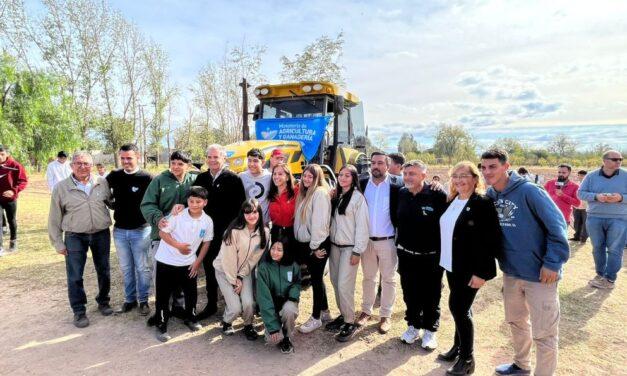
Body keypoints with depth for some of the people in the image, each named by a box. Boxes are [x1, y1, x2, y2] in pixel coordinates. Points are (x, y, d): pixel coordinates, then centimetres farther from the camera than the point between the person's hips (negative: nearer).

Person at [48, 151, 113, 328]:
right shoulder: (61, 187, -6)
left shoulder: (102, 183, -2)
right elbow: (54, 218, 0)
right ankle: (79, 311, 18)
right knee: (75, 276, 3)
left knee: (104, 271, 13)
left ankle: (103, 302, 33)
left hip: (101, 234, 2)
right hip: (75, 237, -2)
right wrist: (58, 243, -1)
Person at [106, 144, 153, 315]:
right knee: (126, 268, 14)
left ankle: (143, 300, 20)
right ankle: (129, 299, 28)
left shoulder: (147, 178, -11)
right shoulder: (114, 176, 1)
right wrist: (112, 203, 5)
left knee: (142, 267, 6)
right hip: (119, 230, 4)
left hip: (141, 230, -4)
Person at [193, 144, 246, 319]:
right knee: (209, 269, 14)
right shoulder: (201, 178, 8)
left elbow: (240, 206, -9)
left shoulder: (233, 179, -7)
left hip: (227, 233, -4)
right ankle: (211, 304, 28)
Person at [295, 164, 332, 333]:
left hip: (317, 245, -8)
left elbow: (319, 221, -20)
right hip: (305, 243, 9)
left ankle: (316, 318, 15)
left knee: (316, 279, 2)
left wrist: (315, 246, -19)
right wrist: (307, 245, 8)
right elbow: (300, 220, 12)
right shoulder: (305, 193, 13)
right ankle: (324, 311, 31)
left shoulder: (320, 193, -15)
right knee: (316, 278, 17)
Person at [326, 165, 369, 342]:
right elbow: (332, 221, 10)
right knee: (336, 283, 11)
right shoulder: (336, 196, 10)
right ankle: (343, 315, 27)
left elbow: (362, 226, -12)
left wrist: (357, 251, -14)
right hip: (334, 245, 6)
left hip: (349, 247, -6)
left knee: (344, 286, -6)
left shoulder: (358, 197, -10)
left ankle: (350, 323, 9)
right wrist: (329, 243, 4)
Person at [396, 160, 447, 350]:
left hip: (431, 256, -4)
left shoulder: (438, 195, -16)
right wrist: (400, 242, 12)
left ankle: (430, 330, 30)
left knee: (431, 296, 11)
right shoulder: (401, 194, 0)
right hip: (406, 255, 4)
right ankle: (413, 325, 35)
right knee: (410, 293, 16)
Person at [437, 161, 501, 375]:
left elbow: (492, 240, -18)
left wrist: (482, 272, -20)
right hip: (452, 265, 7)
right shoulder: (451, 201, 8)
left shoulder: (483, 204, -14)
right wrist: (444, 260, 13)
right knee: (461, 308, 18)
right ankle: (459, 347, 34)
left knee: (458, 307, -2)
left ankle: (467, 359, 15)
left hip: (470, 269, -7)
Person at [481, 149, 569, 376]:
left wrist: (553, 263, -19)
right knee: (516, 321, 23)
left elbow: (557, 225, -18)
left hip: (540, 274, -7)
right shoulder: (490, 195, 1)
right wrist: (500, 259, 10)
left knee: (543, 333, 3)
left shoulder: (529, 191, -19)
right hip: (510, 272, 7)